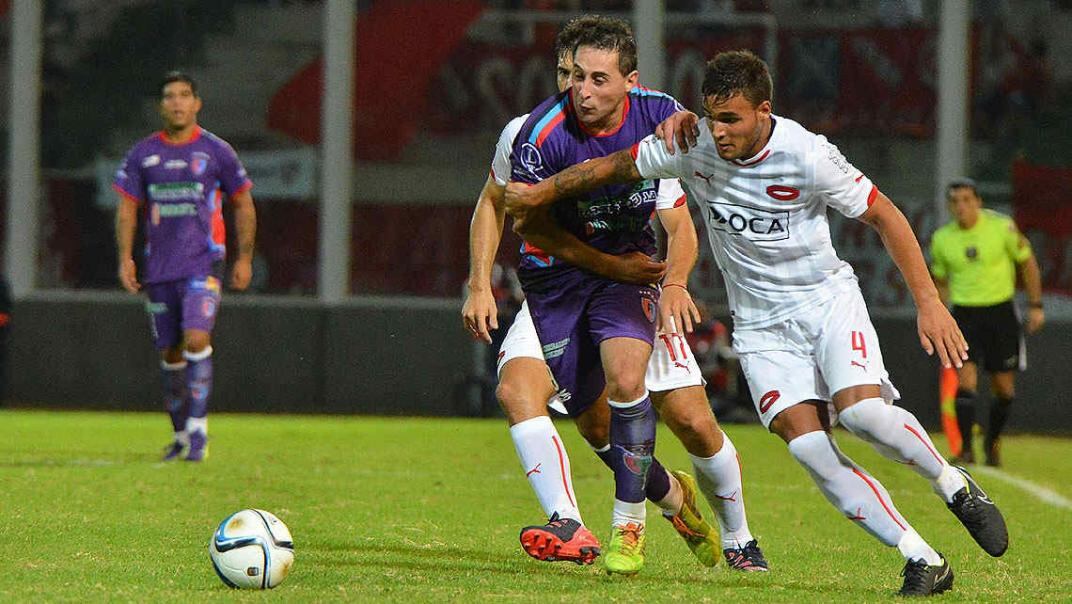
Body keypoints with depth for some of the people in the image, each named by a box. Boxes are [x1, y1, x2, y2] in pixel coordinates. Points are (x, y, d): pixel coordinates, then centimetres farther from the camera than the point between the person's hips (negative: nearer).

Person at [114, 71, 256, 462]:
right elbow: (127, 208, 10)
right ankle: (180, 434, 20)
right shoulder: (143, 154, 7)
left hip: (203, 263, -3)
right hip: (159, 267, 3)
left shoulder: (216, 151, 2)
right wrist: (125, 258, -1)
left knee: (196, 339, -20)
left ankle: (198, 429, -18)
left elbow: (243, 206, 9)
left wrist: (245, 259, 6)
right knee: (170, 353, 7)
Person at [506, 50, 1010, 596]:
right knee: (807, 445, -18)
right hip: (760, 322, 3)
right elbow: (613, 166, 6)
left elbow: (884, 216, -10)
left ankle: (956, 488, 1)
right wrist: (537, 194, 14)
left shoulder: (807, 155, -20)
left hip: (827, 300, -3)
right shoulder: (692, 145, -11)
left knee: (862, 412, -28)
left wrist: (928, 302, -14)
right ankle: (923, 561, -12)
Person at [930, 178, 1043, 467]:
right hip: (964, 314, 1)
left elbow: (1027, 263, 4)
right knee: (964, 381, -15)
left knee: (1004, 389, 3)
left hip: (1000, 312, -1)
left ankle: (992, 442, 26)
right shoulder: (942, 239, -1)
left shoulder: (1001, 227, -8)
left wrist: (1035, 305, 3)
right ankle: (966, 449, -11)